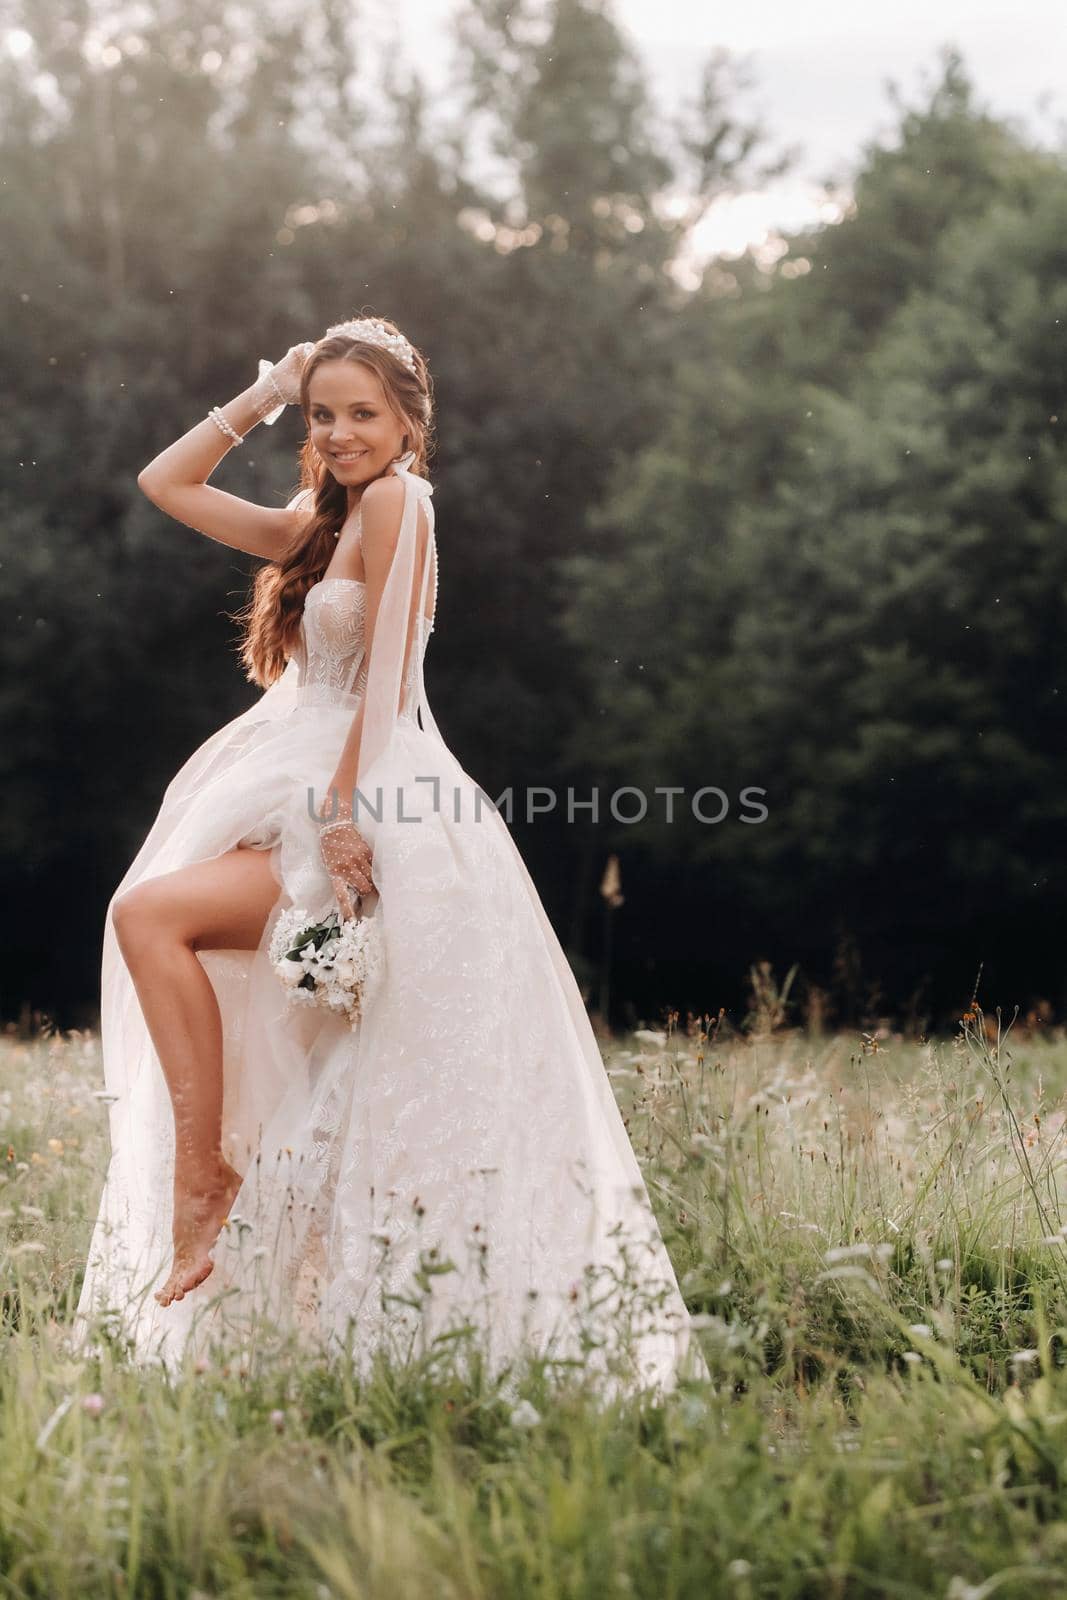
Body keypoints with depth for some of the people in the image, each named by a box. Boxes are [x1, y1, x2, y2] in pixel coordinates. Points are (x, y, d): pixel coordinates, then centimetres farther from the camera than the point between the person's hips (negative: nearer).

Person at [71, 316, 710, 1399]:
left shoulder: (394, 502, -5)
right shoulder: (319, 524, 19)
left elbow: (386, 676, -13)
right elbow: (164, 483, 25)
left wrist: (343, 810, -20)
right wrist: (264, 397, 18)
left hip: (373, 810, -8)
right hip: (319, 807, 9)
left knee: (150, 913, -22)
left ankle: (204, 1175, -17)